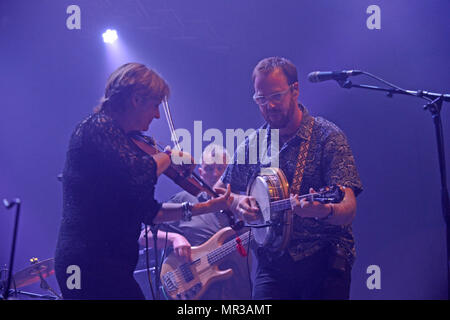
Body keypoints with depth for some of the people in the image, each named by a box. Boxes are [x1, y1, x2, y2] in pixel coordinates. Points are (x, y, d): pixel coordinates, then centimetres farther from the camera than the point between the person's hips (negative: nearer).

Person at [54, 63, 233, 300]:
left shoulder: (125, 140, 18)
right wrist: (169, 156, -7)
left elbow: (148, 212, 17)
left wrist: (204, 207, 12)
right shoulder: (98, 127, -10)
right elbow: (138, 174, -27)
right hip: (93, 265, -10)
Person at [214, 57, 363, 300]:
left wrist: (324, 211, -36)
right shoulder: (251, 145, 9)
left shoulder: (328, 137, -5)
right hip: (272, 263, 3)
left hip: (324, 261, -3)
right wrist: (238, 202, -2)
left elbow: (348, 210, -14)